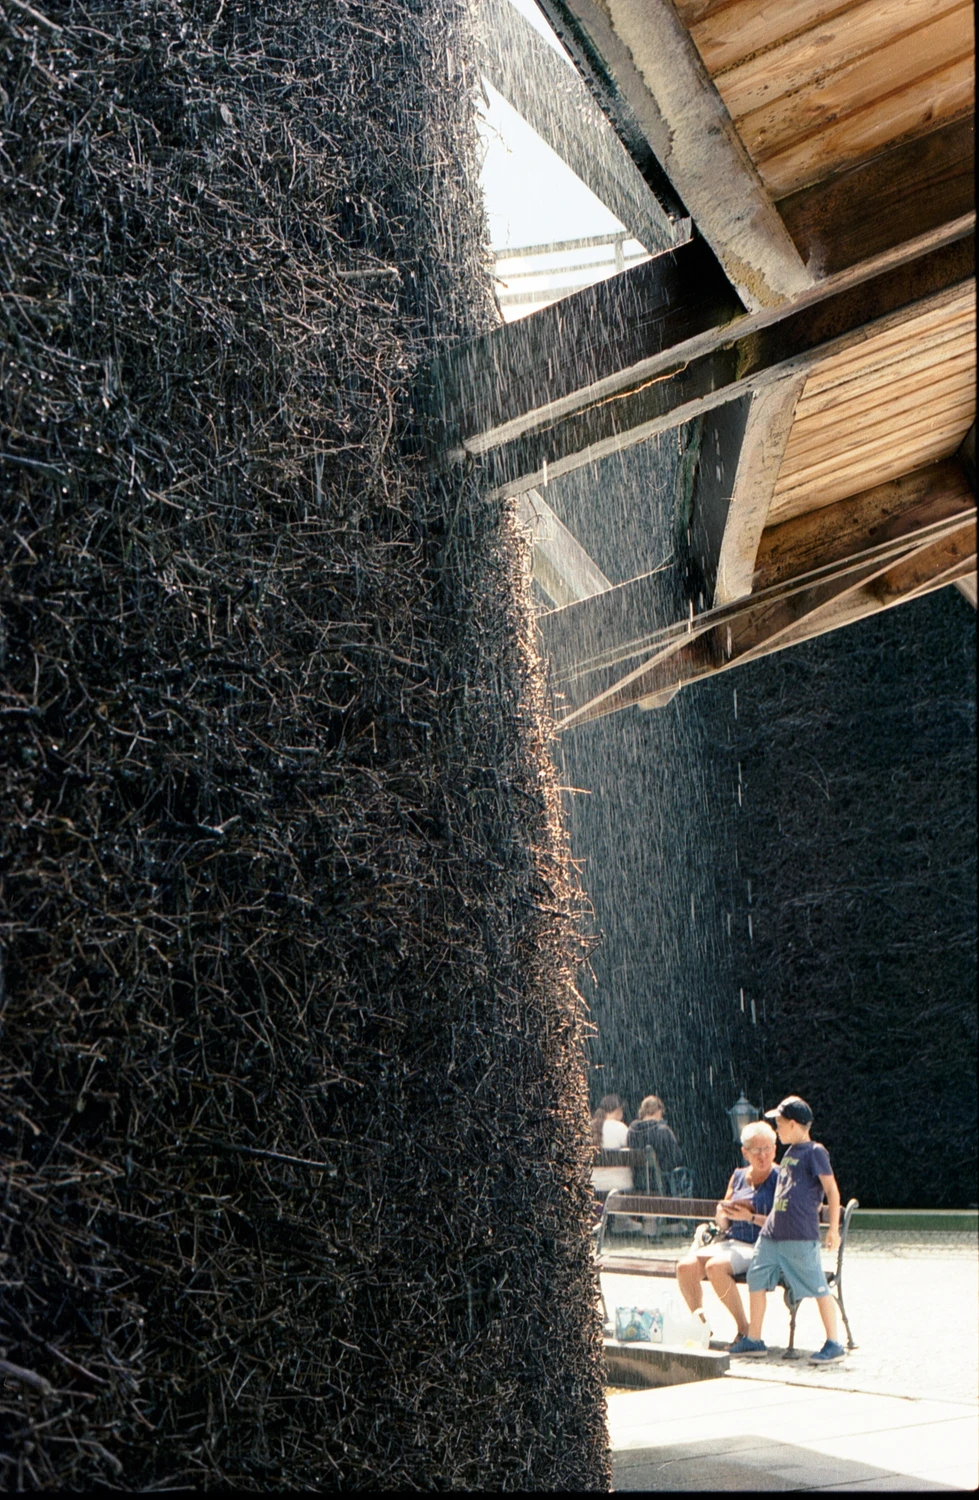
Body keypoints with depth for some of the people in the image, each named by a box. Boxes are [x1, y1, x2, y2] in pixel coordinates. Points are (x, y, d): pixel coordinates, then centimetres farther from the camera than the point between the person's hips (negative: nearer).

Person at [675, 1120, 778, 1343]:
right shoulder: (738, 1176, 16)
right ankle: (700, 1322, 2)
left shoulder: (780, 1179, -2)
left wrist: (750, 1217, -18)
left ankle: (745, 1329, -17)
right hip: (731, 1243, 6)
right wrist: (721, 1213, -3)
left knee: (715, 1266, -31)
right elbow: (722, 1223, 20)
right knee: (685, 1267, -17)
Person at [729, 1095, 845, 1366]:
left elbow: (832, 1190, -8)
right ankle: (753, 1340, 18)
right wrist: (753, 1215, 25)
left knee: (818, 1287, -4)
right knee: (756, 1279, 9)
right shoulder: (789, 1153, 18)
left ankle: (834, 1345, 4)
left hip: (801, 1236, -9)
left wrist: (833, 1228, -12)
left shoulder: (815, 1152, -7)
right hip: (772, 1232, 9)